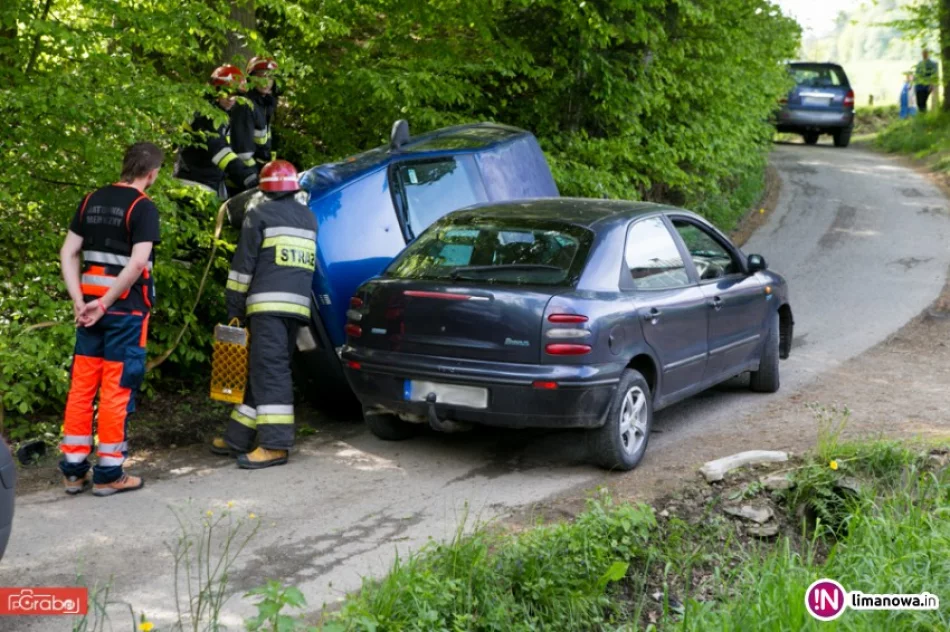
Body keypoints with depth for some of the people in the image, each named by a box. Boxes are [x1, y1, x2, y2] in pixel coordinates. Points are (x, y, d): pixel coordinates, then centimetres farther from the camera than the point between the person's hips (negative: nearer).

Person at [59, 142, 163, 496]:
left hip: (90, 305, 6)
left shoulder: (92, 201, 10)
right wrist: (103, 304, -15)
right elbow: (137, 263, -21)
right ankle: (108, 474, 6)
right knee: (116, 388, 1)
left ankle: (73, 469, 16)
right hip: (125, 308, -6)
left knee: (81, 386, 11)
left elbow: (68, 253, 7)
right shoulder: (143, 207, -9)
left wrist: (79, 302, 1)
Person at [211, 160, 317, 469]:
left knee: (269, 370, -11)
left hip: (268, 305, -7)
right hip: (298, 304, 7)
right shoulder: (308, 217, 19)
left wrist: (234, 310, 1)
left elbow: (243, 266, -3)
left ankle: (275, 444, -17)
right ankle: (238, 438, 17)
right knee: (263, 370, 11)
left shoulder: (260, 214, 0)